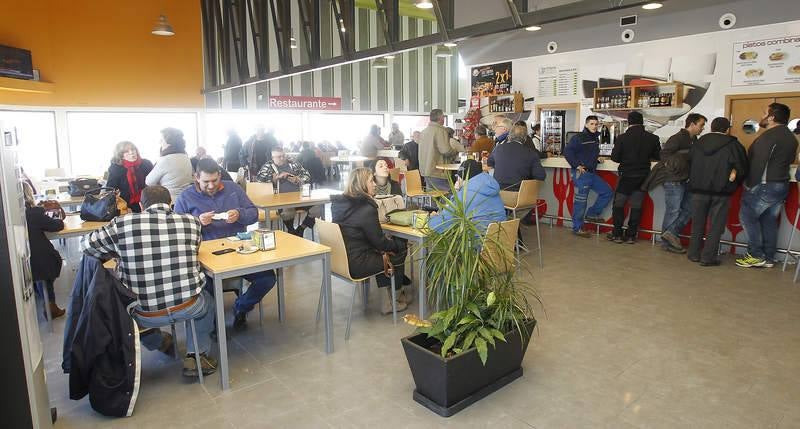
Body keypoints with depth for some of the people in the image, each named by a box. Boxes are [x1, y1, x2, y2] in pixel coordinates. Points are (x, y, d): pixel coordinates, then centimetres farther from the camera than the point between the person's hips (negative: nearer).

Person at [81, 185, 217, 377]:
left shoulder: (122, 224, -8)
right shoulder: (191, 222, -4)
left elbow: (86, 244, 9)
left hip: (145, 315, 0)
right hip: (188, 307, 0)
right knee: (206, 300, 34)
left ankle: (159, 342, 53)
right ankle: (195, 356, 24)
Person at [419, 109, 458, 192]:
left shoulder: (424, 131, 12)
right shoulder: (440, 130, -13)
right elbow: (446, 150, -20)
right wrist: (456, 151, -1)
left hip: (425, 170, 9)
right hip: (437, 172, -9)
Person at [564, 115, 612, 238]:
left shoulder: (596, 138, 14)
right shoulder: (578, 137, -11)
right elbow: (567, 151, -16)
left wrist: (598, 158, 7)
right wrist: (577, 165, -19)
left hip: (592, 173, 9)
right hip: (581, 173, -9)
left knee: (607, 191, 13)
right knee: (580, 200, -5)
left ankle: (592, 214, 23)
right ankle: (577, 228, 5)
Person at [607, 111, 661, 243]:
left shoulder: (622, 137, -12)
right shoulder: (653, 138, -5)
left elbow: (614, 157, -10)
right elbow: (658, 156, 3)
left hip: (626, 175, -3)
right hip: (643, 176, 3)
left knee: (618, 204, 9)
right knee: (636, 206, 9)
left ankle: (617, 234, 10)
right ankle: (631, 235, 12)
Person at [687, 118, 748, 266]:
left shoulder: (698, 143, 6)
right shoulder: (734, 145, -6)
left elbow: (689, 164, 11)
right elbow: (742, 169, -4)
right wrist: (733, 182, 11)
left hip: (698, 189, 4)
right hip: (721, 192, -3)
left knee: (697, 222, 13)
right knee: (716, 225, 3)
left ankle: (694, 254, 18)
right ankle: (708, 257, 2)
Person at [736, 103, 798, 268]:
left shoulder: (769, 135, -16)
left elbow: (758, 162, -21)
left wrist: (750, 185, -17)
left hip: (764, 185, -9)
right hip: (782, 185, 9)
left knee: (748, 216, -1)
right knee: (769, 220, 13)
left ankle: (757, 255, -2)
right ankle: (769, 258, 16)